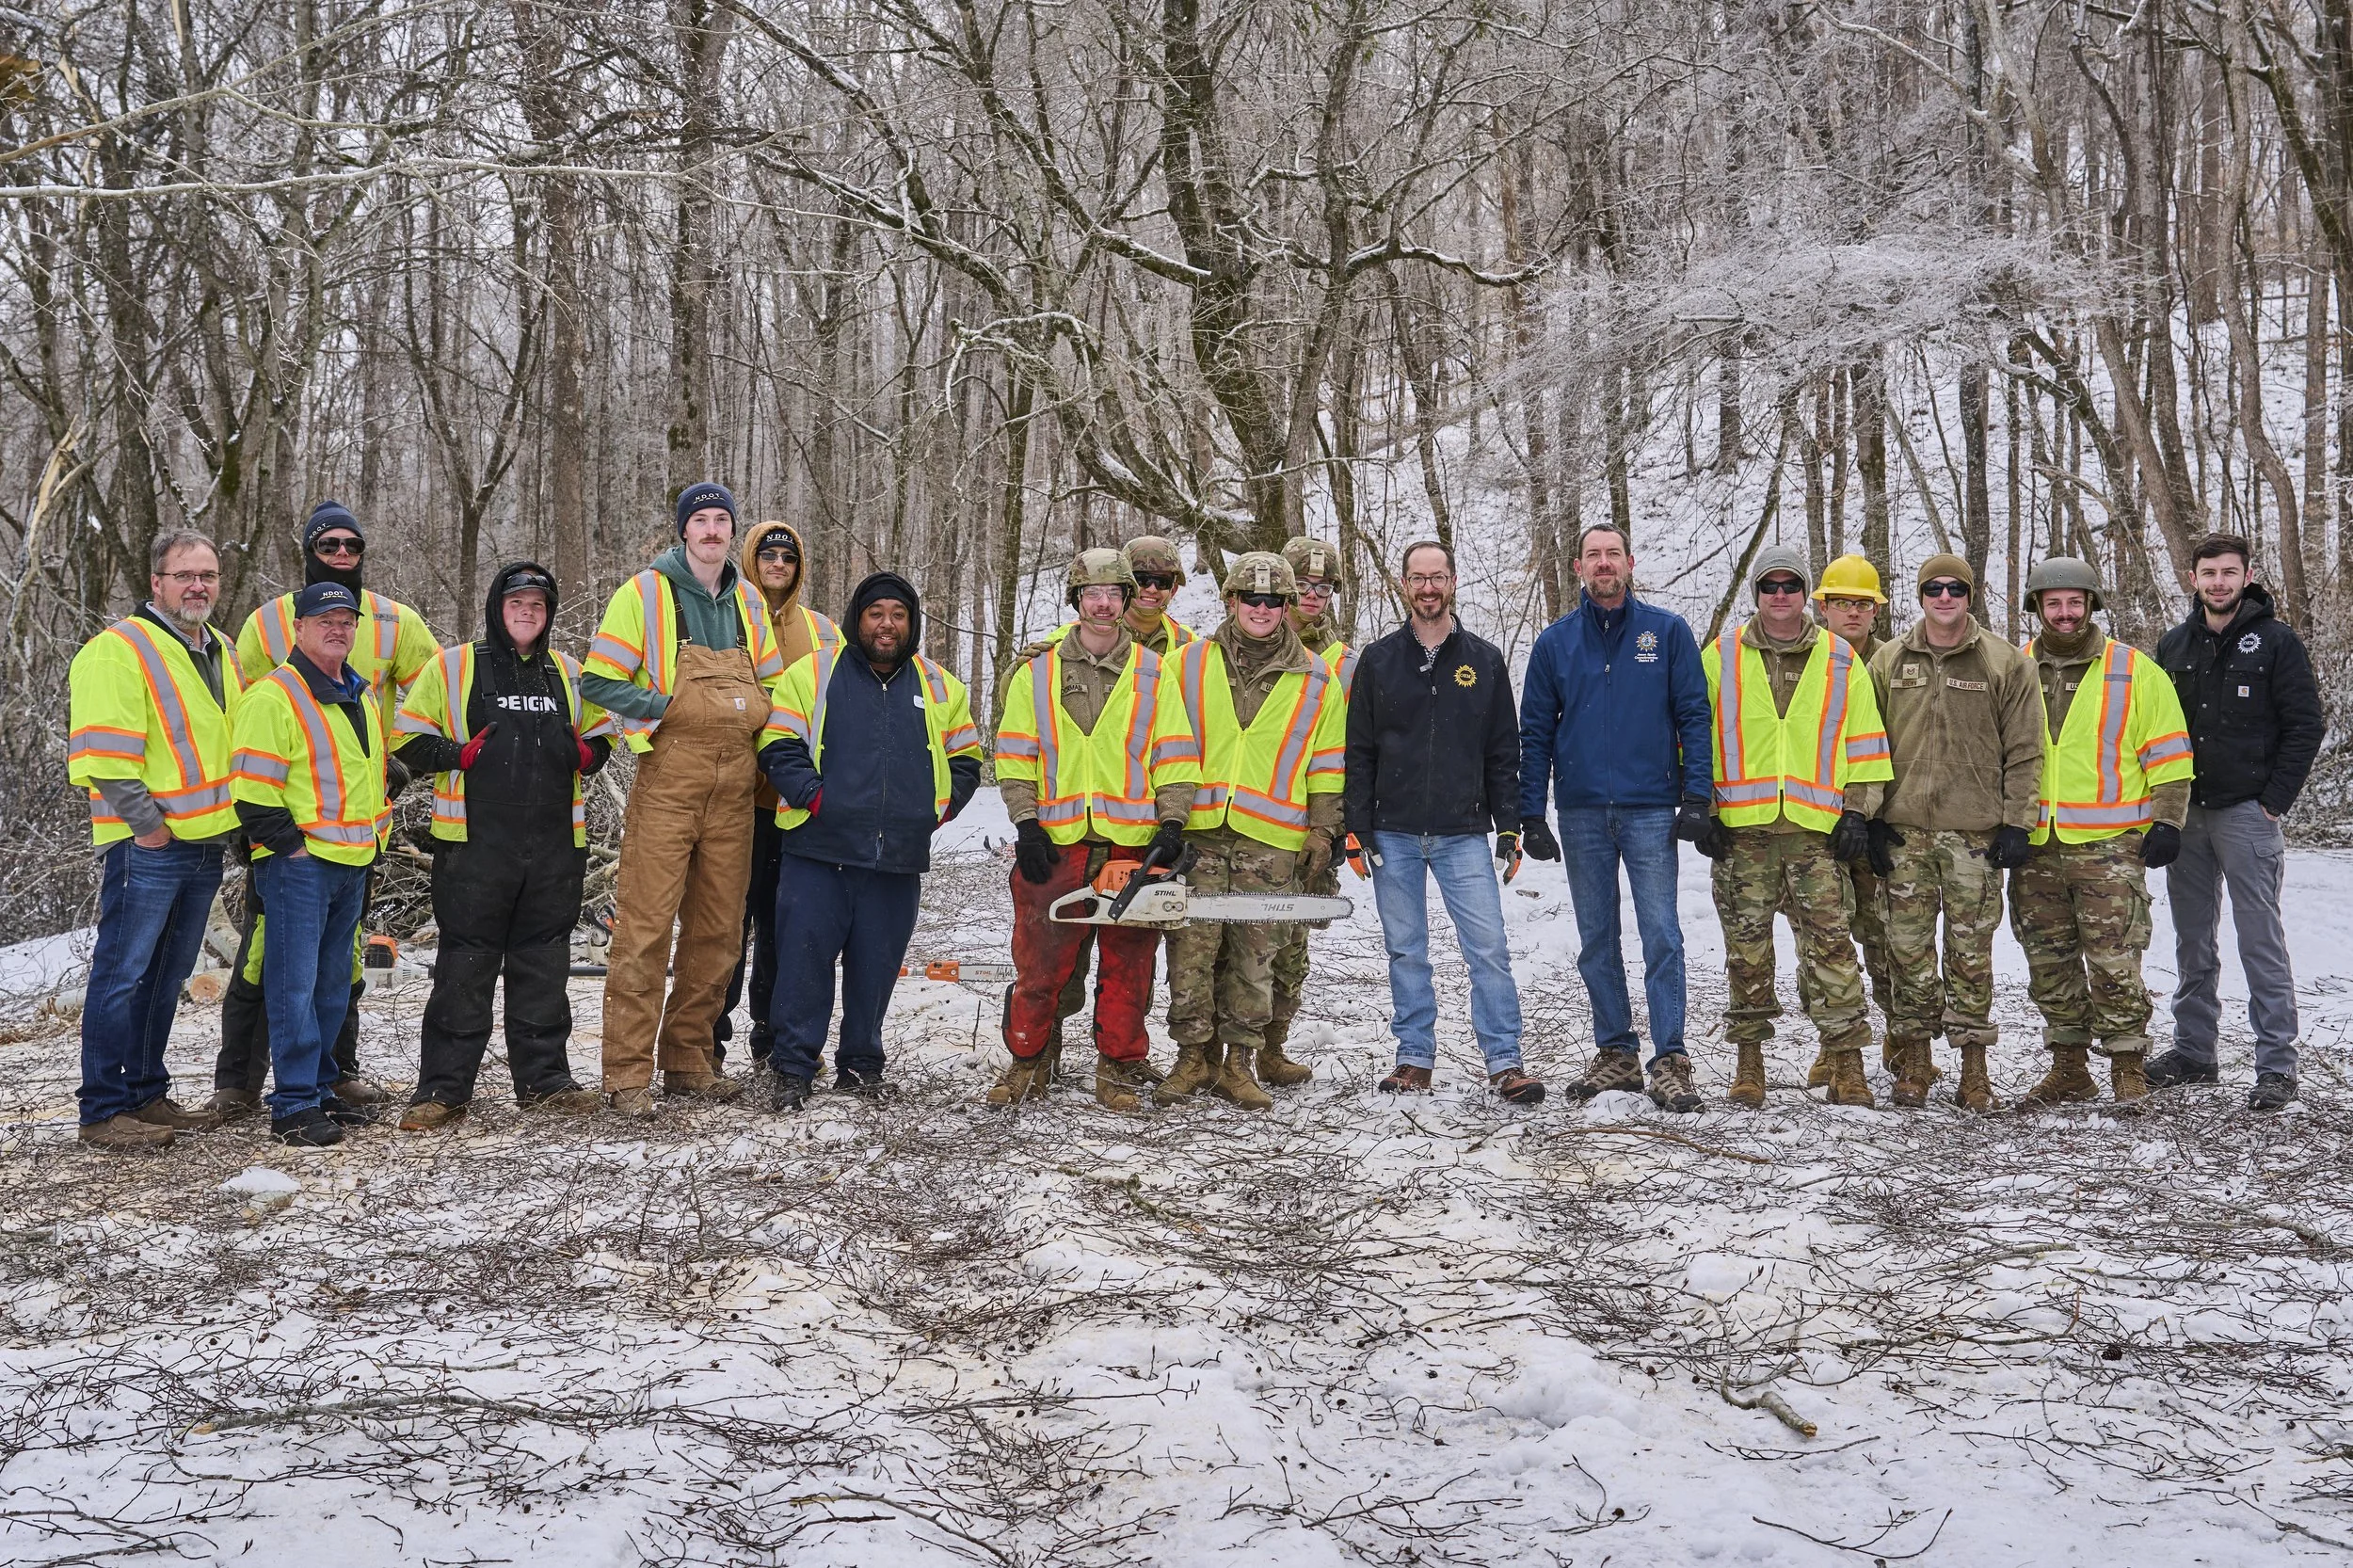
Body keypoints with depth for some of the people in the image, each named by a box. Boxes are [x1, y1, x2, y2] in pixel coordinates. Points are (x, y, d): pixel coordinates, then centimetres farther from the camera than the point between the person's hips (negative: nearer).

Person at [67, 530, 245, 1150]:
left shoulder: (221, 654, 16)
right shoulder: (121, 649, -10)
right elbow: (106, 752, -18)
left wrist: (233, 818, 17)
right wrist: (145, 823, -18)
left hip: (207, 843, 8)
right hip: (147, 845, -8)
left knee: (167, 976, 15)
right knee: (122, 974, -3)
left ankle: (147, 1095, 25)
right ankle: (103, 1112, 3)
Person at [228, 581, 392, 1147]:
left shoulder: (361, 698, 16)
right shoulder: (273, 696, -10)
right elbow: (252, 785, -15)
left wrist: (374, 831, 20)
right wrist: (288, 843, -14)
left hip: (353, 863, 8)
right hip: (299, 862, -8)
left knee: (333, 984, 13)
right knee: (295, 983, -8)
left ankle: (319, 1088, 22)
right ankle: (293, 1106, -5)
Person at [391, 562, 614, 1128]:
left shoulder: (569, 673, 15)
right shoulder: (452, 667, 3)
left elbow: (600, 730, 26)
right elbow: (407, 737, 3)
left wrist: (587, 754, 4)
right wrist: (458, 754, -13)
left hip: (555, 844, 4)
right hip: (476, 844, -4)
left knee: (544, 965, 10)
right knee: (465, 966, -1)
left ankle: (544, 1077, 19)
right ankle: (443, 1088, 6)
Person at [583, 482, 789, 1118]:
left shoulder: (748, 601, 14)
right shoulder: (647, 593, -2)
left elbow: (772, 684, 24)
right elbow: (599, 680, -4)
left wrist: (750, 723, 7)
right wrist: (665, 707, -11)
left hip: (734, 786, 6)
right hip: (668, 783, -5)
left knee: (718, 931, 9)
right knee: (646, 926, -8)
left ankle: (688, 1061, 20)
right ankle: (628, 1072, -1)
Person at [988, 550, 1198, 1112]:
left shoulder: (1154, 674, 9)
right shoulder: (1038, 673, 9)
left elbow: (1175, 756, 6)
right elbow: (1014, 755, 6)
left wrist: (1171, 825, -4)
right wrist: (1027, 825, -4)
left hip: (1132, 844, 0)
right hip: (1055, 844, 0)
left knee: (1128, 966, 5)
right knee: (1039, 963, 2)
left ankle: (1118, 1069, 15)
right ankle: (1027, 1065, 15)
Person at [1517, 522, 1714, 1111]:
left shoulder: (1667, 632, 2)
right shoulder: (1555, 642, 7)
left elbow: (1694, 715, 1)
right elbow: (1535, 733, 8)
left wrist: (1696, 797, -9)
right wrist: (1531, 816, 2)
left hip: (1650, 809, -3)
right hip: (1581, 814, 3)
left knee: (1662, 936, -6)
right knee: (1596, 942, 9)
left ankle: (1669, 1061, 0)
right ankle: (1614, 1053, 18)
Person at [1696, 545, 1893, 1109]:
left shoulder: (1841, 662, 10)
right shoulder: (1721, 657, 8)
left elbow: (1864, 742, 11)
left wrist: (1857, 811, 2)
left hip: (1816, 828, 0)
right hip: (1741, 827, 0)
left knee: (1831, 943, -4)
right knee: (1747, 946, 4)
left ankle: (1846, 1062, 2)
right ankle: (1749, 1058, 14)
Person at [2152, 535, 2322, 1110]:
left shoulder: (2276, 642, -2)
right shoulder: (2174, 645, 11)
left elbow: (2307, 725, -4)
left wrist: (2275, 800, -9)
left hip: (2247, 814, -5)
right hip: (2184, 814, 5)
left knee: (2261, 942, -5)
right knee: (2192, 942, 11)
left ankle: (2276, 1066, -1)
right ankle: (2193, 1052, 20)